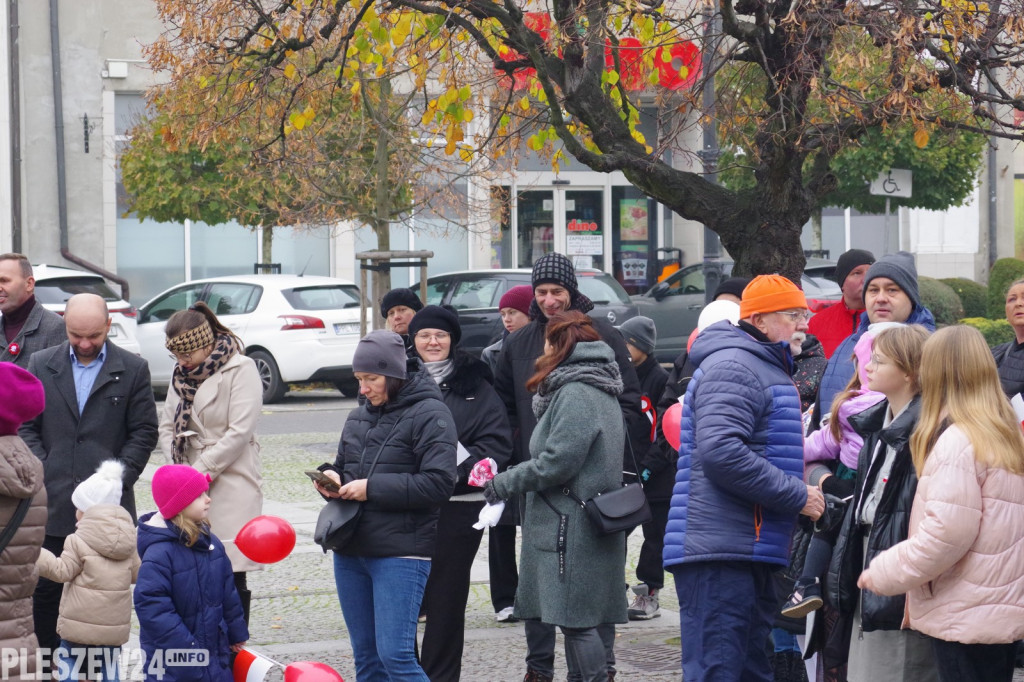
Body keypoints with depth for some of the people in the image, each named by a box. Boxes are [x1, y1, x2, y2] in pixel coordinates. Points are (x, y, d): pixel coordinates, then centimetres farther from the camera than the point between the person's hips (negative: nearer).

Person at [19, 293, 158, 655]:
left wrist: (118, 479, -7)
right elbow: (27, 427, 8)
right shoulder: (41, 365, 7)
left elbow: (144, 432, 3)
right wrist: (43, 476, -4)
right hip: (52, 504, 1)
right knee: (45, 591, 4)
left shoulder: (133, 369, 3)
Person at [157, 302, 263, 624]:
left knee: (230, 575, -7)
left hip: (230, 485, -6)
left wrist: (199, 472, -12)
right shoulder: (182, 374, 15)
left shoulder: (241, 369, -6)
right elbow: (168, 426, 14)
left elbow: (239, 432, -13)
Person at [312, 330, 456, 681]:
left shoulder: (429, 414, -9)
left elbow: (438, 483, -17)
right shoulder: (360, 416, 13)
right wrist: (331, 477, 1)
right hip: (350, 549, 8)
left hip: (401, 552, -8)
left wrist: (372, 489, -18)